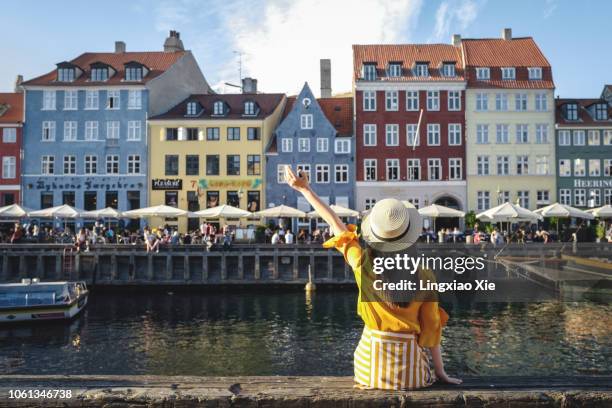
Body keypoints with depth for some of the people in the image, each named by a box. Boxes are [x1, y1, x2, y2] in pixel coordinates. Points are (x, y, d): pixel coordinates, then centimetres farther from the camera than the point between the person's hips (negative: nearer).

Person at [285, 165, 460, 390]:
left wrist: (305, 189, 10)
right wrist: (440, 371, 7)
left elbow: (336, 224, -3)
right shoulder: (423, 276, -16)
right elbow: (431, 327, -7)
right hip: (408, 359, -1)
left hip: (371, 356, 1)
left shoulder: (363, 265, -15)